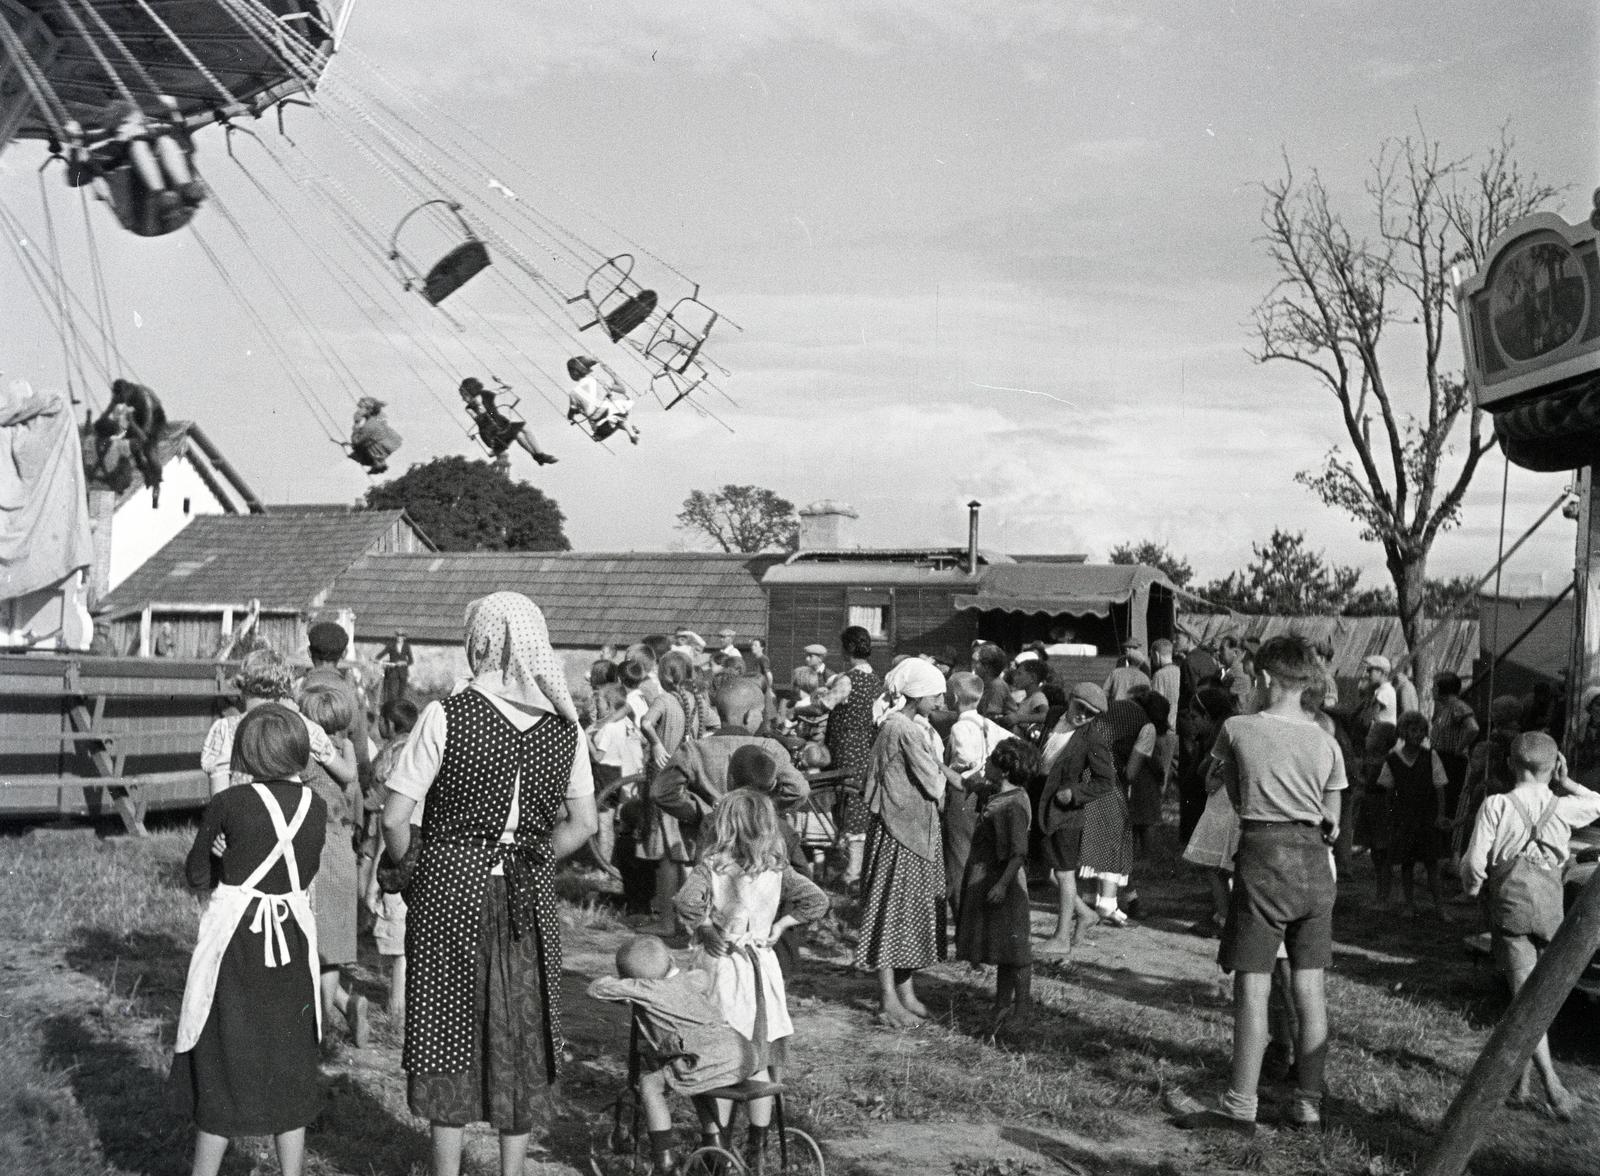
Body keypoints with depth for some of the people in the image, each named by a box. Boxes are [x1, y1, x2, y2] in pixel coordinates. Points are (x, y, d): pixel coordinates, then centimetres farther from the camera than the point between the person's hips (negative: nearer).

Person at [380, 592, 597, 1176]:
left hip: (450, 888, -3)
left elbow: (394, 819, -13)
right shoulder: (563, 724, -1)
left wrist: (404, 867, 4)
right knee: (522, 1037, 14)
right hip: (531, 899, 3)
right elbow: (583, 824, 6)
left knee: (448, 1030, 10)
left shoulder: (446, 716, -13)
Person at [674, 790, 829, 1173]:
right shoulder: (777, 869, -2)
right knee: (760, 1065, 13)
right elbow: (817, 901, -8)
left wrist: (705, 929, -13)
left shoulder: (710, 865, -11)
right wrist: (781, 924, 0)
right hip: (762, 969, 3)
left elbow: (686, 901, -28)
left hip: (720, 966, -3)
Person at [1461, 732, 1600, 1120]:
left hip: (1510, 907, -3)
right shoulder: (1564, 807, 3)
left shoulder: (1496, 806, -6)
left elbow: (1475, 863, -8)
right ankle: (1523, 1081, 21)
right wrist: (1566, 783, 19)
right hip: (1551, 910, 3)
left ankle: (1553, 1086, -17)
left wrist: (1473, 884, 11)